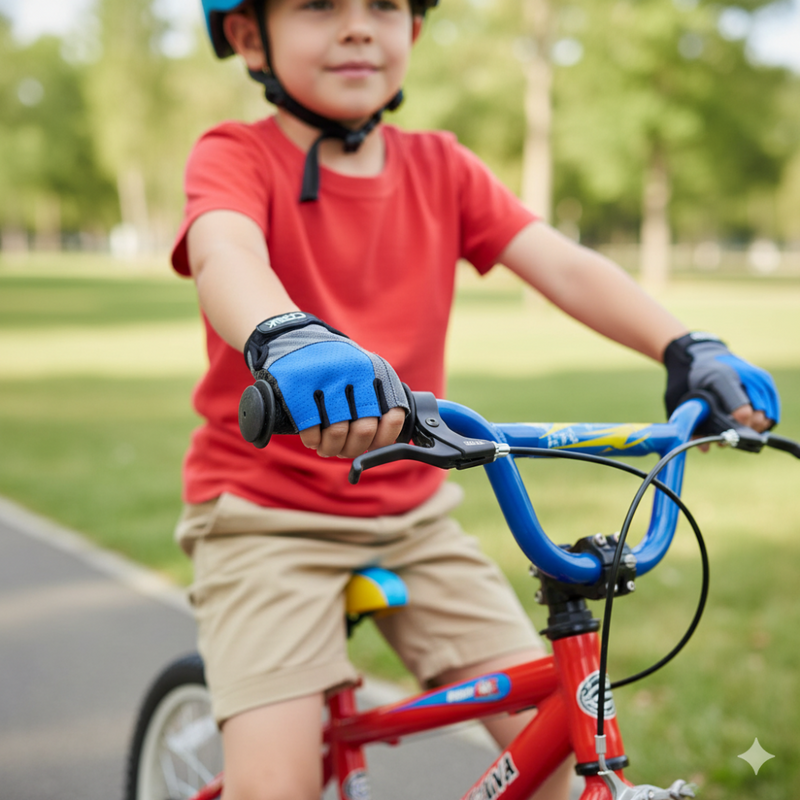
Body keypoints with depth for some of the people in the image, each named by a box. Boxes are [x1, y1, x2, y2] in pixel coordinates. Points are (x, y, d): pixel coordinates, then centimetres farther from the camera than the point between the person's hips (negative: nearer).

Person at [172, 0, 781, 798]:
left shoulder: (439, 167, 4)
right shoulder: (237, 155, -10)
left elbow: (562, 265, -8)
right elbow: (223, 253, -33)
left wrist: (687, 349, -26)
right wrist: (288, 341, -56)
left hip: (411, 512, 4)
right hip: (264, 512, -4)